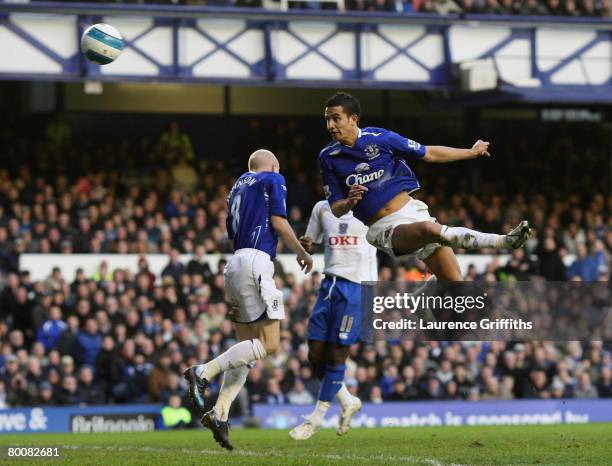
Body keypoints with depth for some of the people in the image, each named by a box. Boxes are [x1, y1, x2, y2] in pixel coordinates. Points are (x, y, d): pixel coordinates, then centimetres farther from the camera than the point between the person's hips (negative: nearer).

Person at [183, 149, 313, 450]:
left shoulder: (239, 186, 26)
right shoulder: (274, 180, 5)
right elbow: (278, 222, -5)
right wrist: (302, 253, 7)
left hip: (235, 264, 8)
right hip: (256, 261, -8)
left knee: (247, 345, 9)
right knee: (269, 344, -11)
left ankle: (219, 414, -4)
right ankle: (203, 373, -23)